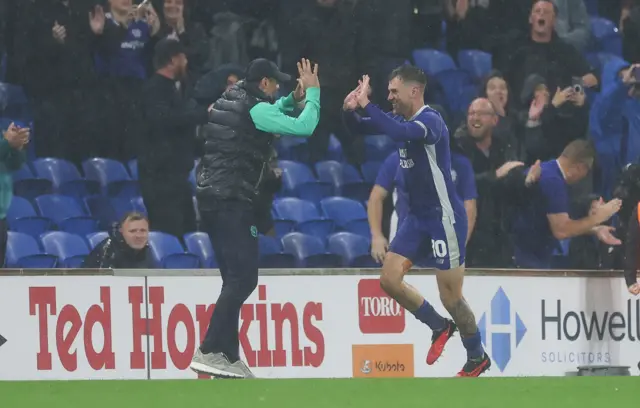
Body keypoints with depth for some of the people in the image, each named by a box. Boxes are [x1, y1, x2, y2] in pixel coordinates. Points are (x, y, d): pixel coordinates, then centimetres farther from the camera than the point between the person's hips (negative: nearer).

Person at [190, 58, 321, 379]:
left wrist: (293, 100, 21)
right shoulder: (256, 109, -12)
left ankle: (227, 356, 12)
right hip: (232, 202, -10)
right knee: (244, 277, -12)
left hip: (212, 198, 10)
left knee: (236, 277, 13)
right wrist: (313, 93, -2)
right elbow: (304, 127, -16)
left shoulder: (230, 100, 16)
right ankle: (209, 351, -20)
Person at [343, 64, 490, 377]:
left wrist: (366, 104, -34)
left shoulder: (430, 121, -19)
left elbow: (400, 133, -39)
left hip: (443, 217, -8)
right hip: (417, 216, 8)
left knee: (450, 296, -3)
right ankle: (440, 328, 20)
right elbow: (362, 127, 12)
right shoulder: (401, 119, 6)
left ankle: (478, 358, 15)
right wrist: (350, 111, -11)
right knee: (389, 280, 2)